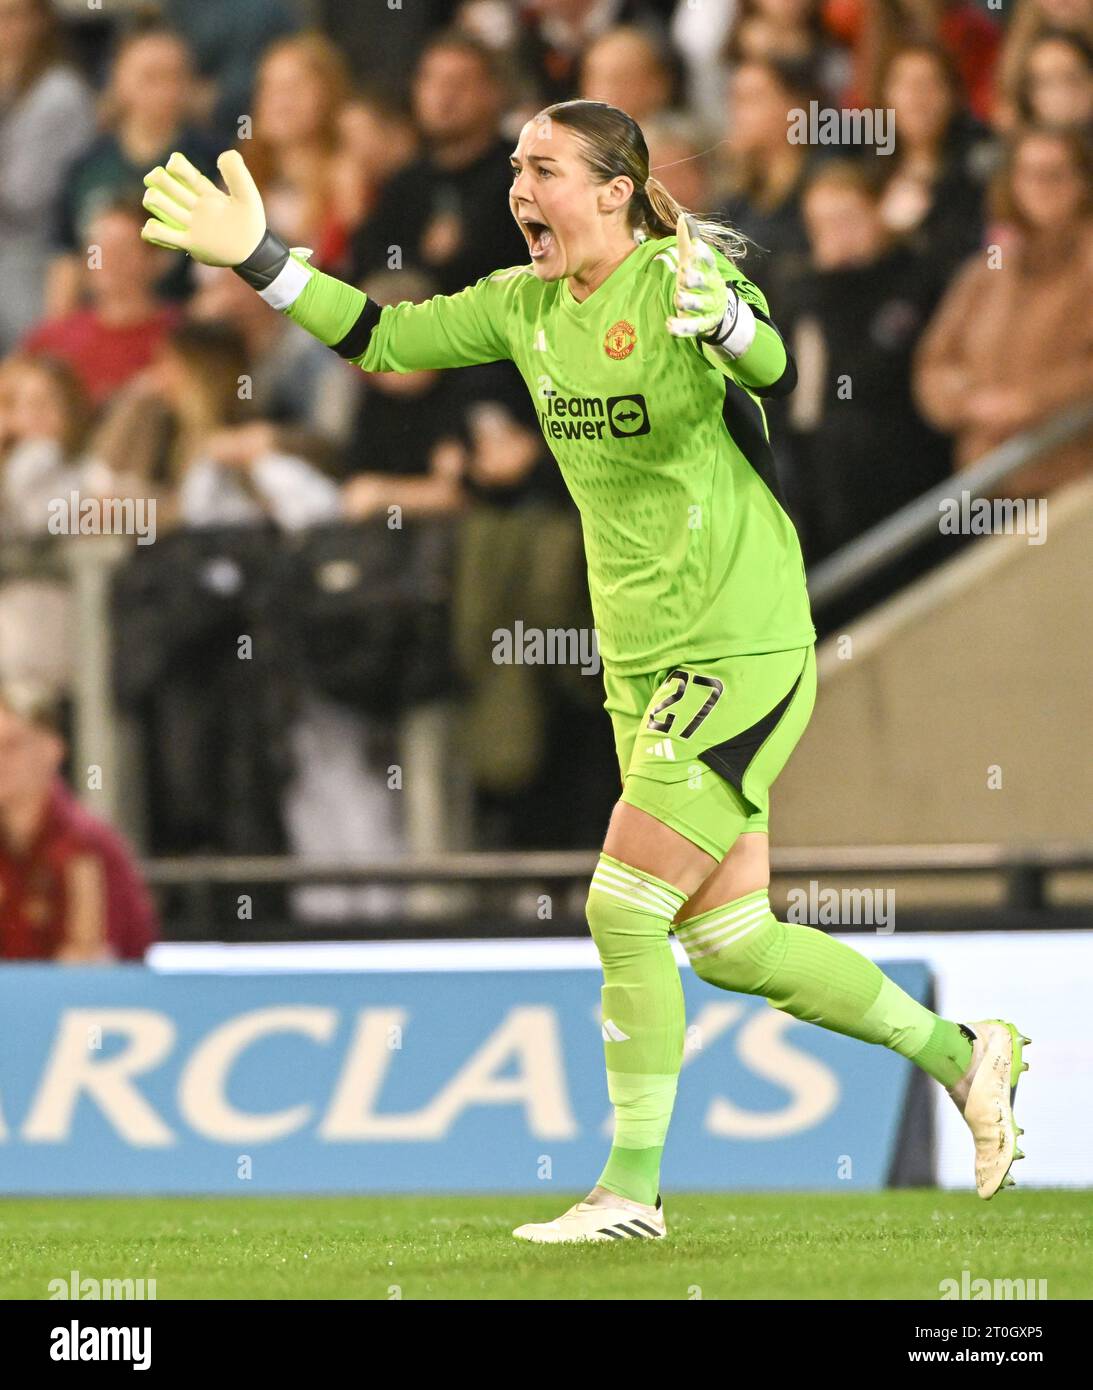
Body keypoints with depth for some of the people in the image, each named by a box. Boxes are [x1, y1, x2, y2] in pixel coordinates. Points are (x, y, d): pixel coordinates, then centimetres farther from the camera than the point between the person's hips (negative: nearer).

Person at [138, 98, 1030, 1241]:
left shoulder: (678, 281, -17)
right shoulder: (526, 305, 5)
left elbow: (769, 365, -37)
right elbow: (384, 339, 13)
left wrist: (718, 319, -59)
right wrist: (260, 258, 3)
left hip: (741, 654, -8)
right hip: (642, 664, 8)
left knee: (623, 910, -11)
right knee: (729, 942, 9)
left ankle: (632, 1188, -1)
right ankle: (958, 1052, 25)